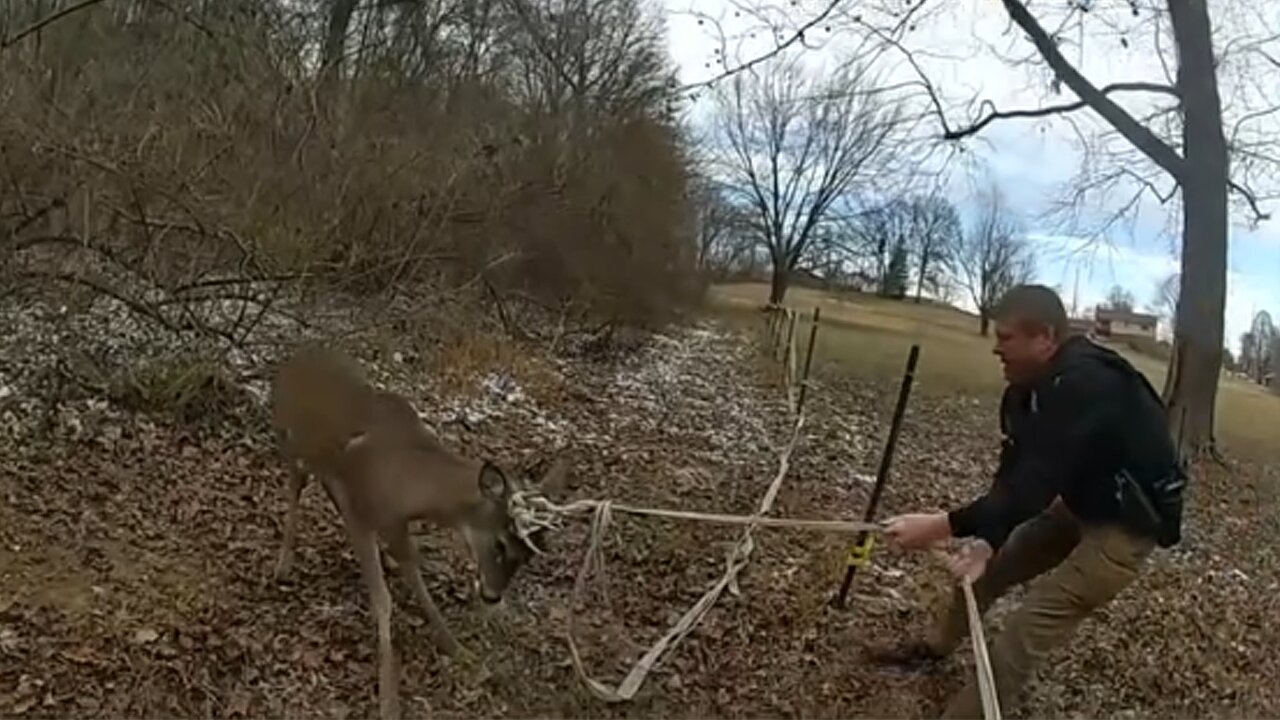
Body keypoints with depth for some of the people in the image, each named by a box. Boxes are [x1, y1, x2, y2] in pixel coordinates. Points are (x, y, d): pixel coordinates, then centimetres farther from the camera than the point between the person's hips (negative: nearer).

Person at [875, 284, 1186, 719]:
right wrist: (987, 539, -22)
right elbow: (1013, 473, -8)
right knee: (991, 564, 16)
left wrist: (942, 527, -37)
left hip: (1127, 522, -9)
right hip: (1081, 502, 9)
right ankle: (937, 645, 38)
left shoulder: (1086, 388, -35)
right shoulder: (1031, 385, -6)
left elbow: (1033, 486, -37)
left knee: (1029, 627, -12)